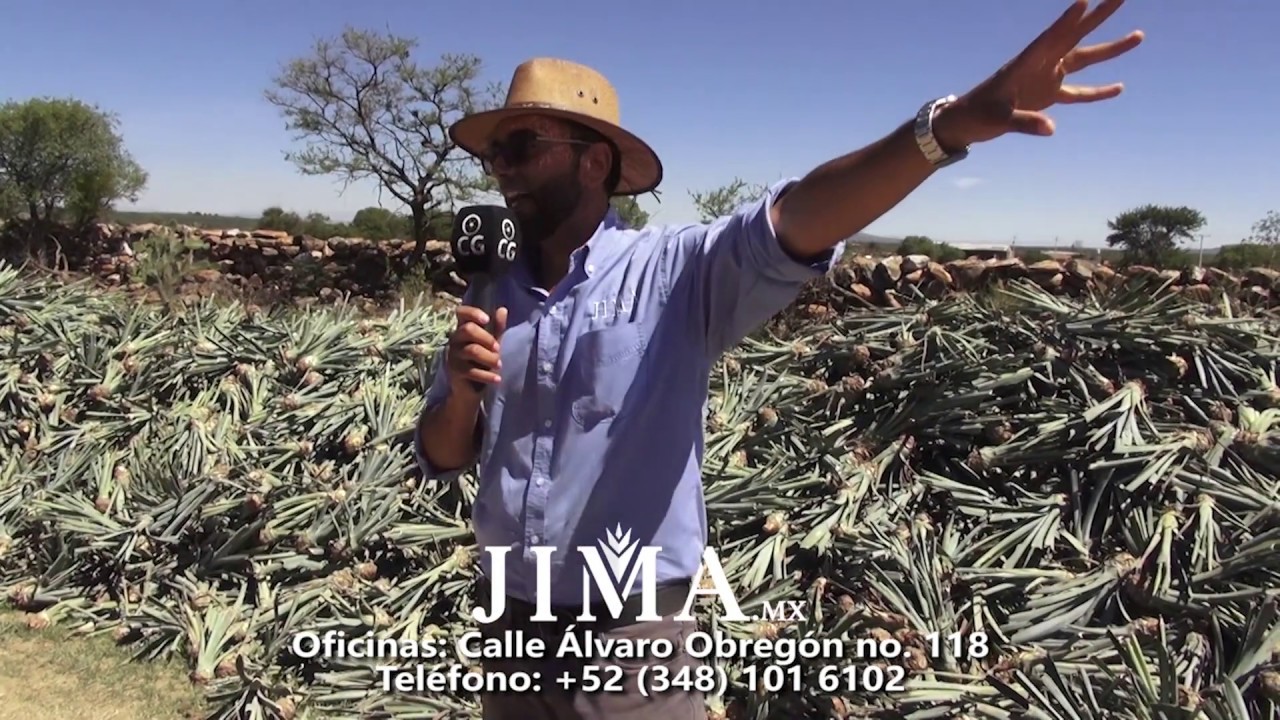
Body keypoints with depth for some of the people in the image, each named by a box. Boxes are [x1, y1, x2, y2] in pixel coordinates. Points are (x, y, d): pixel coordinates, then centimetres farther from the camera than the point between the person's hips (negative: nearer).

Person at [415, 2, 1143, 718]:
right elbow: (442, 458, 7)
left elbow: (792, 225, -29)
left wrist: (949, 125, -44)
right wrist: (463, 391, -14)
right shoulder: (490, 296, 2)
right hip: (510, 634, 5)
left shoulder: (675, 272, -11)